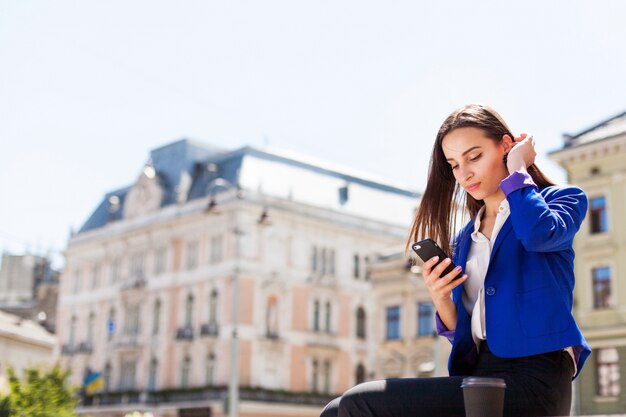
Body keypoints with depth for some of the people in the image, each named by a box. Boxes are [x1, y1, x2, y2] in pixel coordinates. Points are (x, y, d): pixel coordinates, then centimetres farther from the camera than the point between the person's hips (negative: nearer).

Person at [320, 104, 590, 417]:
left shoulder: (562, 199, 7)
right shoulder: (464, 239, 22)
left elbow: (538, 233, -20)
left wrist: (516, 169, -2)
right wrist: (441, 300, -2)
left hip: (531, 380, -7)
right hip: (478, 376, 7)